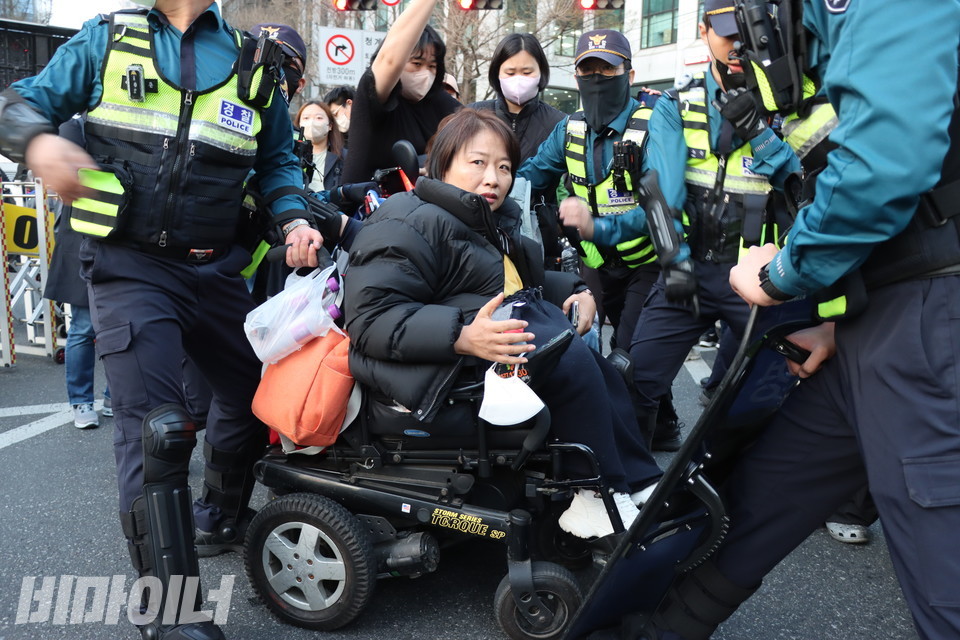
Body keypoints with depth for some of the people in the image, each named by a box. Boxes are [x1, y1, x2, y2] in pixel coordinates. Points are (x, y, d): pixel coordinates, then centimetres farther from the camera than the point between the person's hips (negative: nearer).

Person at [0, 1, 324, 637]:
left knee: (256, 392, 15)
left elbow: (277, 160, 18)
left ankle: (220, 519, 43)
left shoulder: (256, 64, 11)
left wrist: (293, 220, -2)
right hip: (130, 266, -3)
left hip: (215, 268, 4)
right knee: (155, 428, -13)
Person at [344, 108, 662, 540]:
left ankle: (639, 484, 3)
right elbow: (372, 318, -22)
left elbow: (527, 278, 33)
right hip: (441, 366, -10)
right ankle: (593, 496, -11)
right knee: (571, 359, -24)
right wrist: (464, 337, -35)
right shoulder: (407, 225, -12)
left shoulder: (495, 221, 19)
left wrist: (575, 292, 10)